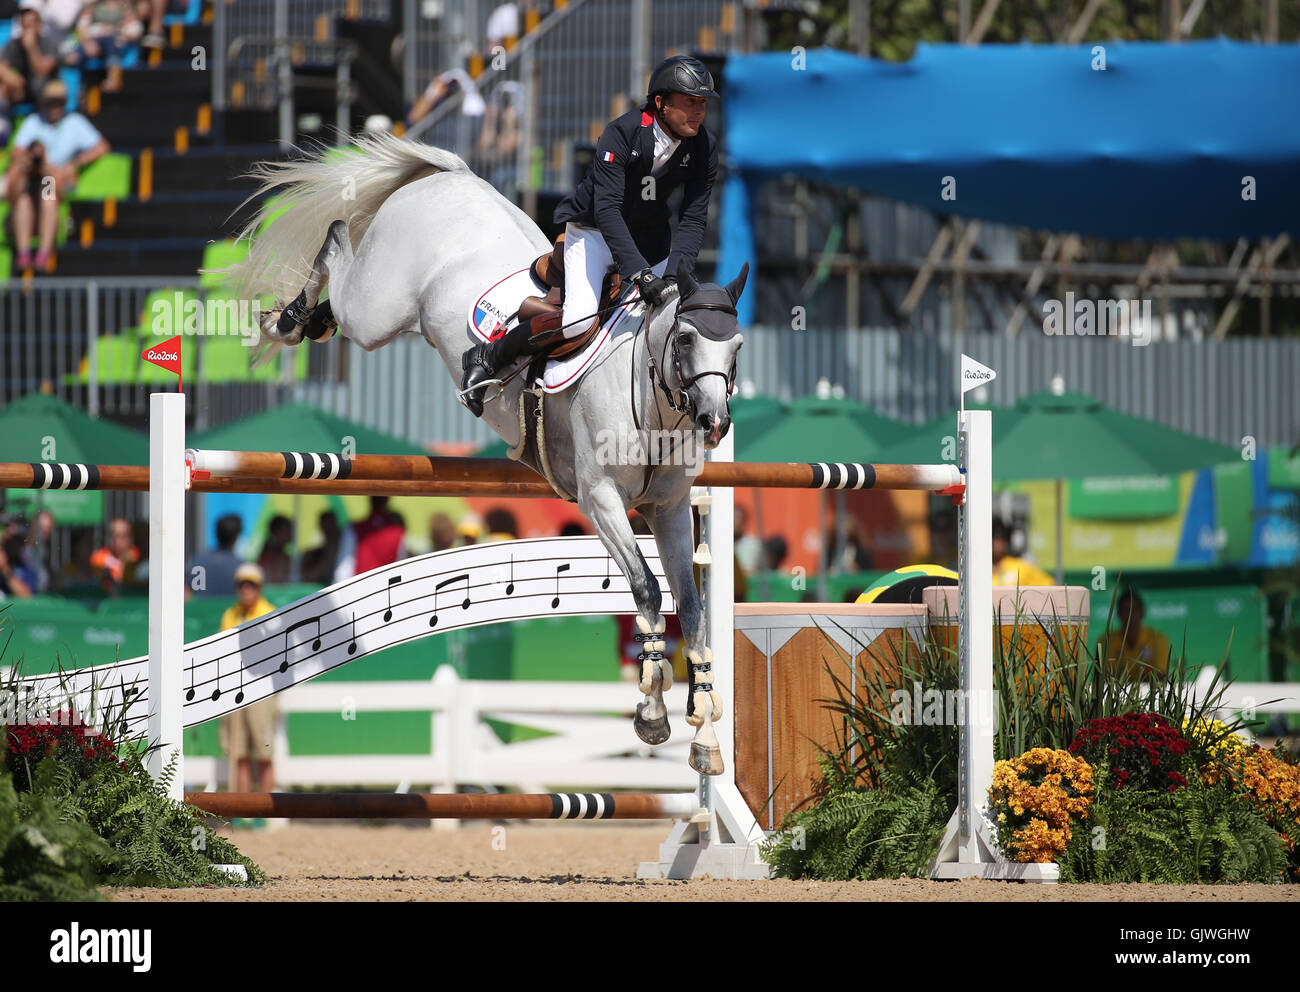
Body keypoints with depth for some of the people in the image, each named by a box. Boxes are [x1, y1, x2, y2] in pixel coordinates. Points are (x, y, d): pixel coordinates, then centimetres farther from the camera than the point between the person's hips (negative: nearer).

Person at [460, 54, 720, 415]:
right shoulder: (622, 133, -27)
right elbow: (606, 209, -34)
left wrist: (674, 275, -29)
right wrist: (639, 272, -44)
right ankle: (487, 357, -9)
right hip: (594, 228, -6)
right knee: (580, 318, -26)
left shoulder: (703, 148, -12)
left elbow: (693, 220, -12)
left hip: (650, 236, 6)